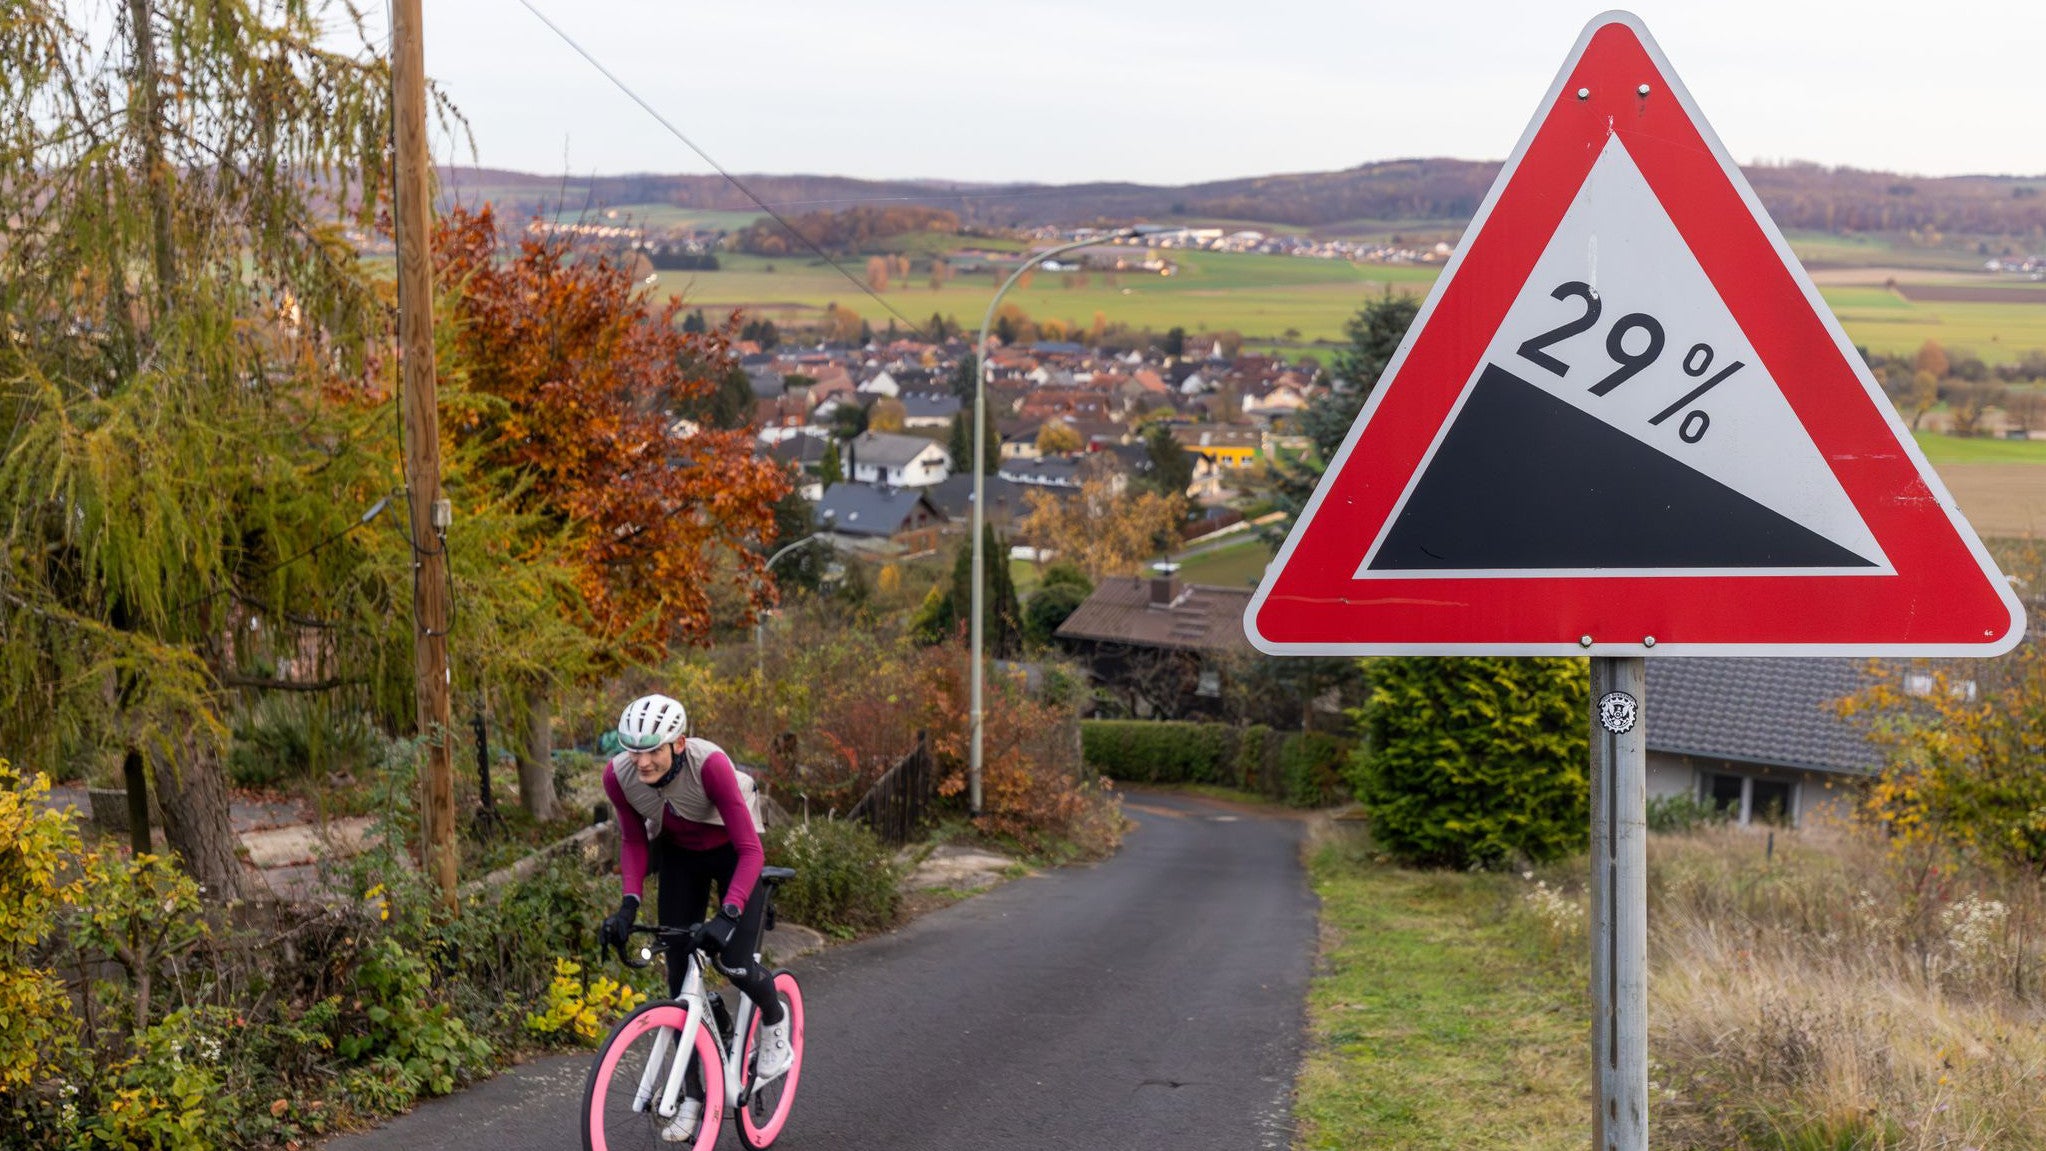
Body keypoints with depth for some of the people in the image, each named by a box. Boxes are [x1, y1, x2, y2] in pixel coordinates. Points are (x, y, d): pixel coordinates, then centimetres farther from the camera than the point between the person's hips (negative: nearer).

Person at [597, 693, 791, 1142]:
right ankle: (693, 1095, 11)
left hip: (732, 852, -4)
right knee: (678, 971, -1)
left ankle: (775, 1021, 17)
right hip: (679, 856, 4)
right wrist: (629, 904, -21)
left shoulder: (710, 764, -38)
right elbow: (634, 841, -7)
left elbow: (751, 851, -35)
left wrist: (728, 914, -46)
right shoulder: (618, 775, -25)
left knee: (736, 964, -18)